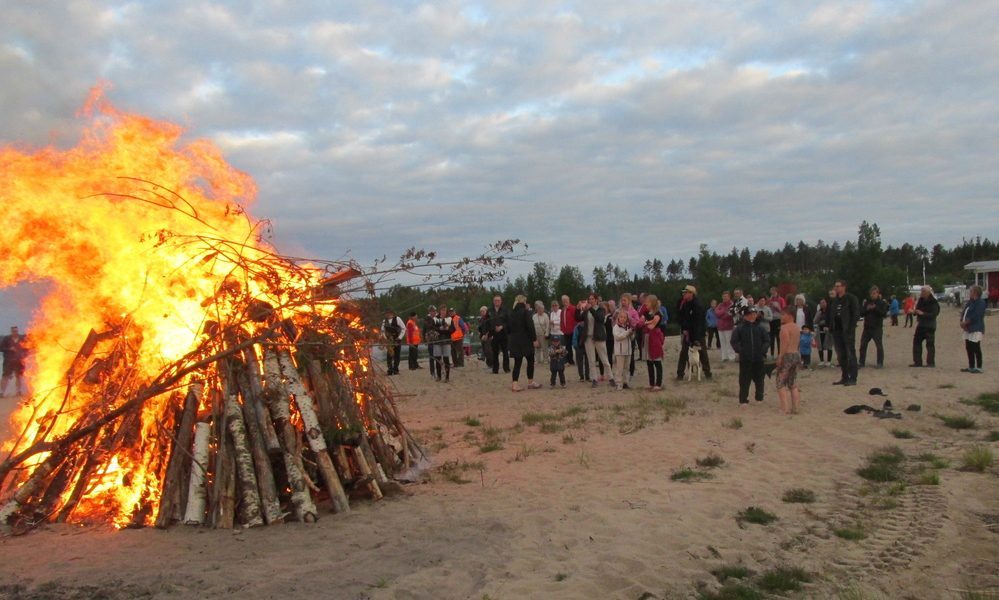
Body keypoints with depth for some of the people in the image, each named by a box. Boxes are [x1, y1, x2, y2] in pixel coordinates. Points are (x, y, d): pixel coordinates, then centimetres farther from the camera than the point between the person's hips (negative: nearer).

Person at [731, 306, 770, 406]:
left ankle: (759, 397, 26)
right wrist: (740, 350, -12)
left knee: (759, 379, 11)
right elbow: (734, 341, 0)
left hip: (758, 359, 2)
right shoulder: (740, 328, -2)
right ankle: (743, 399, 10)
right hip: (745, 359, -2)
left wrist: (763, 350, -9)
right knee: (744, 380, 2)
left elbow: (767, 341, 4)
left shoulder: (760, 327, 2)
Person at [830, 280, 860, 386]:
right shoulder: (834, 300, 14)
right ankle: (844, 378, 18)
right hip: (837, 330, 7)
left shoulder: (851, 298, -5)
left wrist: (851, 328, -16)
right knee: (841, 356, 10)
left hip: (847, 331, -7)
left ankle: (852, 379, -1)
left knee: (850, 354, -4)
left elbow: (856, 314, -9)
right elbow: (831, 314, 18)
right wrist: (831, 327, 6)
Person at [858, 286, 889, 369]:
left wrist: (875, 308, -22)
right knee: (863, 345, 6)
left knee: (879, 346, -4)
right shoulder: (867, 302, 11)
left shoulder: (882, 303, -1)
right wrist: (866, 309, -12)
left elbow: (884, 313, -13)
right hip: (867, 327, 5)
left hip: (877, 328, -4)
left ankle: (880, 363, 3)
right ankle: (861, 362, 15)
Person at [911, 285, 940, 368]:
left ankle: (931, 362, 2)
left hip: (930, 326, -7)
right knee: (916, 341, 6)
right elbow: (918, 310, 17)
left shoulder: (933, 302, -12)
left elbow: (934, 314, -19)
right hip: (920, 325, 7)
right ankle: (917, 362, 11)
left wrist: (923, 313, -25)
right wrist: (915, 311, -5)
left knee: (930, 344, -4)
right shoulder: (920, 300, 9)